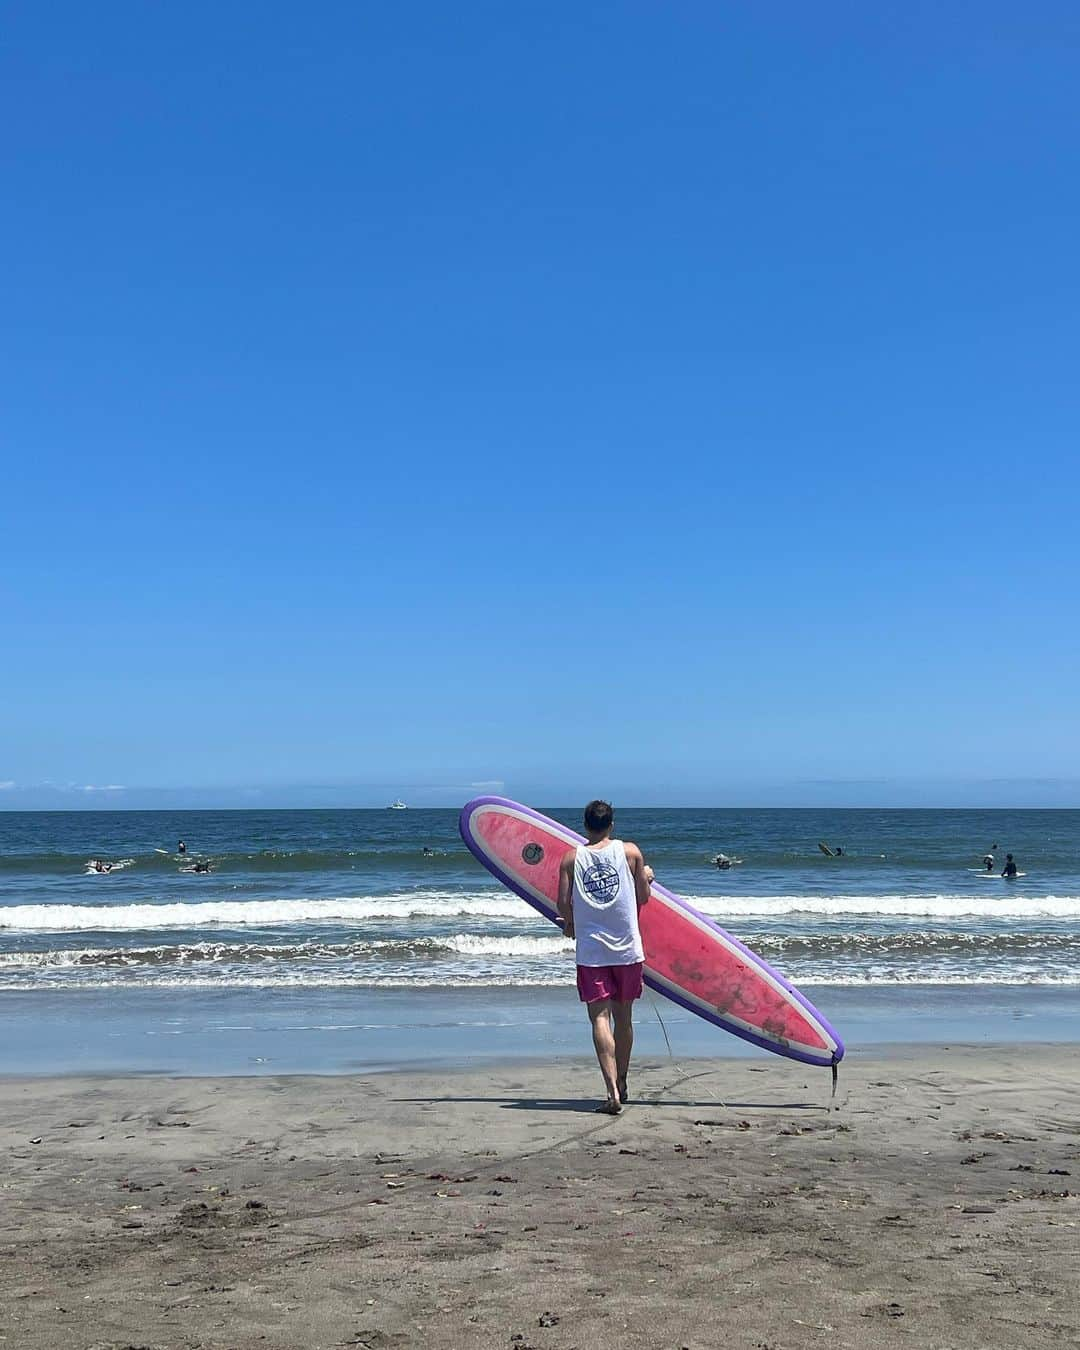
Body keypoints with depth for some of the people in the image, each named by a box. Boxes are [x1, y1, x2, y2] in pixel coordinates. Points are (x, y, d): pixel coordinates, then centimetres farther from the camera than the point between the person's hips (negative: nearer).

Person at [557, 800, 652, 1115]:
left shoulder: (571, 858, 0)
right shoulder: (630, 851, 0)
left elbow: (563, 903, -3)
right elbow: (643, 897, 5)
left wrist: (571, 924, 18)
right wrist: (646, 878, 26)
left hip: (591, 950, -1)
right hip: (627, 947, 1)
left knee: (600, 1018, -3)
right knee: (623, 1017, 15)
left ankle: (612, 1092, -16)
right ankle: (622, 1084, 30)